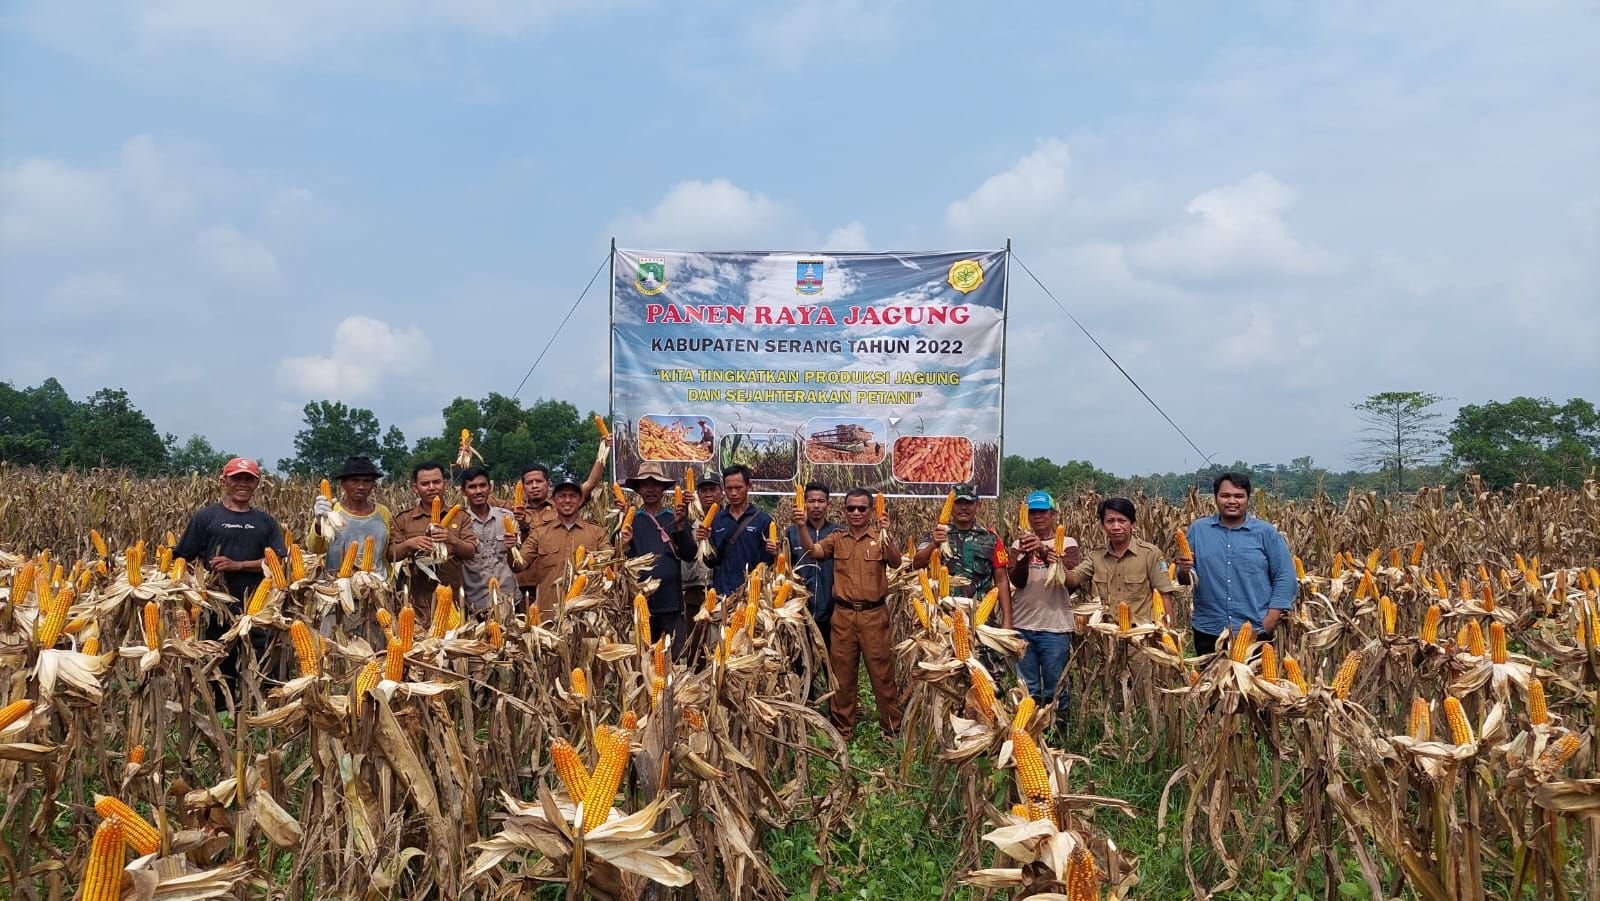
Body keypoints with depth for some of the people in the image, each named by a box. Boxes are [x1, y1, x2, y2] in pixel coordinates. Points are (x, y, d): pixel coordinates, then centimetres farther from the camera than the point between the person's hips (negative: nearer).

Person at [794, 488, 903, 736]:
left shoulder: (879, 537, 0)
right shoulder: (836, 539, 6)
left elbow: (896, 563, -14)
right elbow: (812, 551, -8)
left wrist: (886, 535, -31)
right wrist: (802, 527, -25)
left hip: (875, 615, -2)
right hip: (843, 615, 2)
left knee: (882, 671, 3)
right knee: (842, 672, 10)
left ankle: (892, 726, 16)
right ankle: (842, 728, 22)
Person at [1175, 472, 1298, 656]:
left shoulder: (1266, 532, 1)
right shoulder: (1198, 529, 4)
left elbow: (1285, 579, -1)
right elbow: (1185, 579, 8)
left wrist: (1267, 625, -8)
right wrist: (1185, 571, -16)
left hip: (1256, 633, -1)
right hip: (1208, 632, 1)